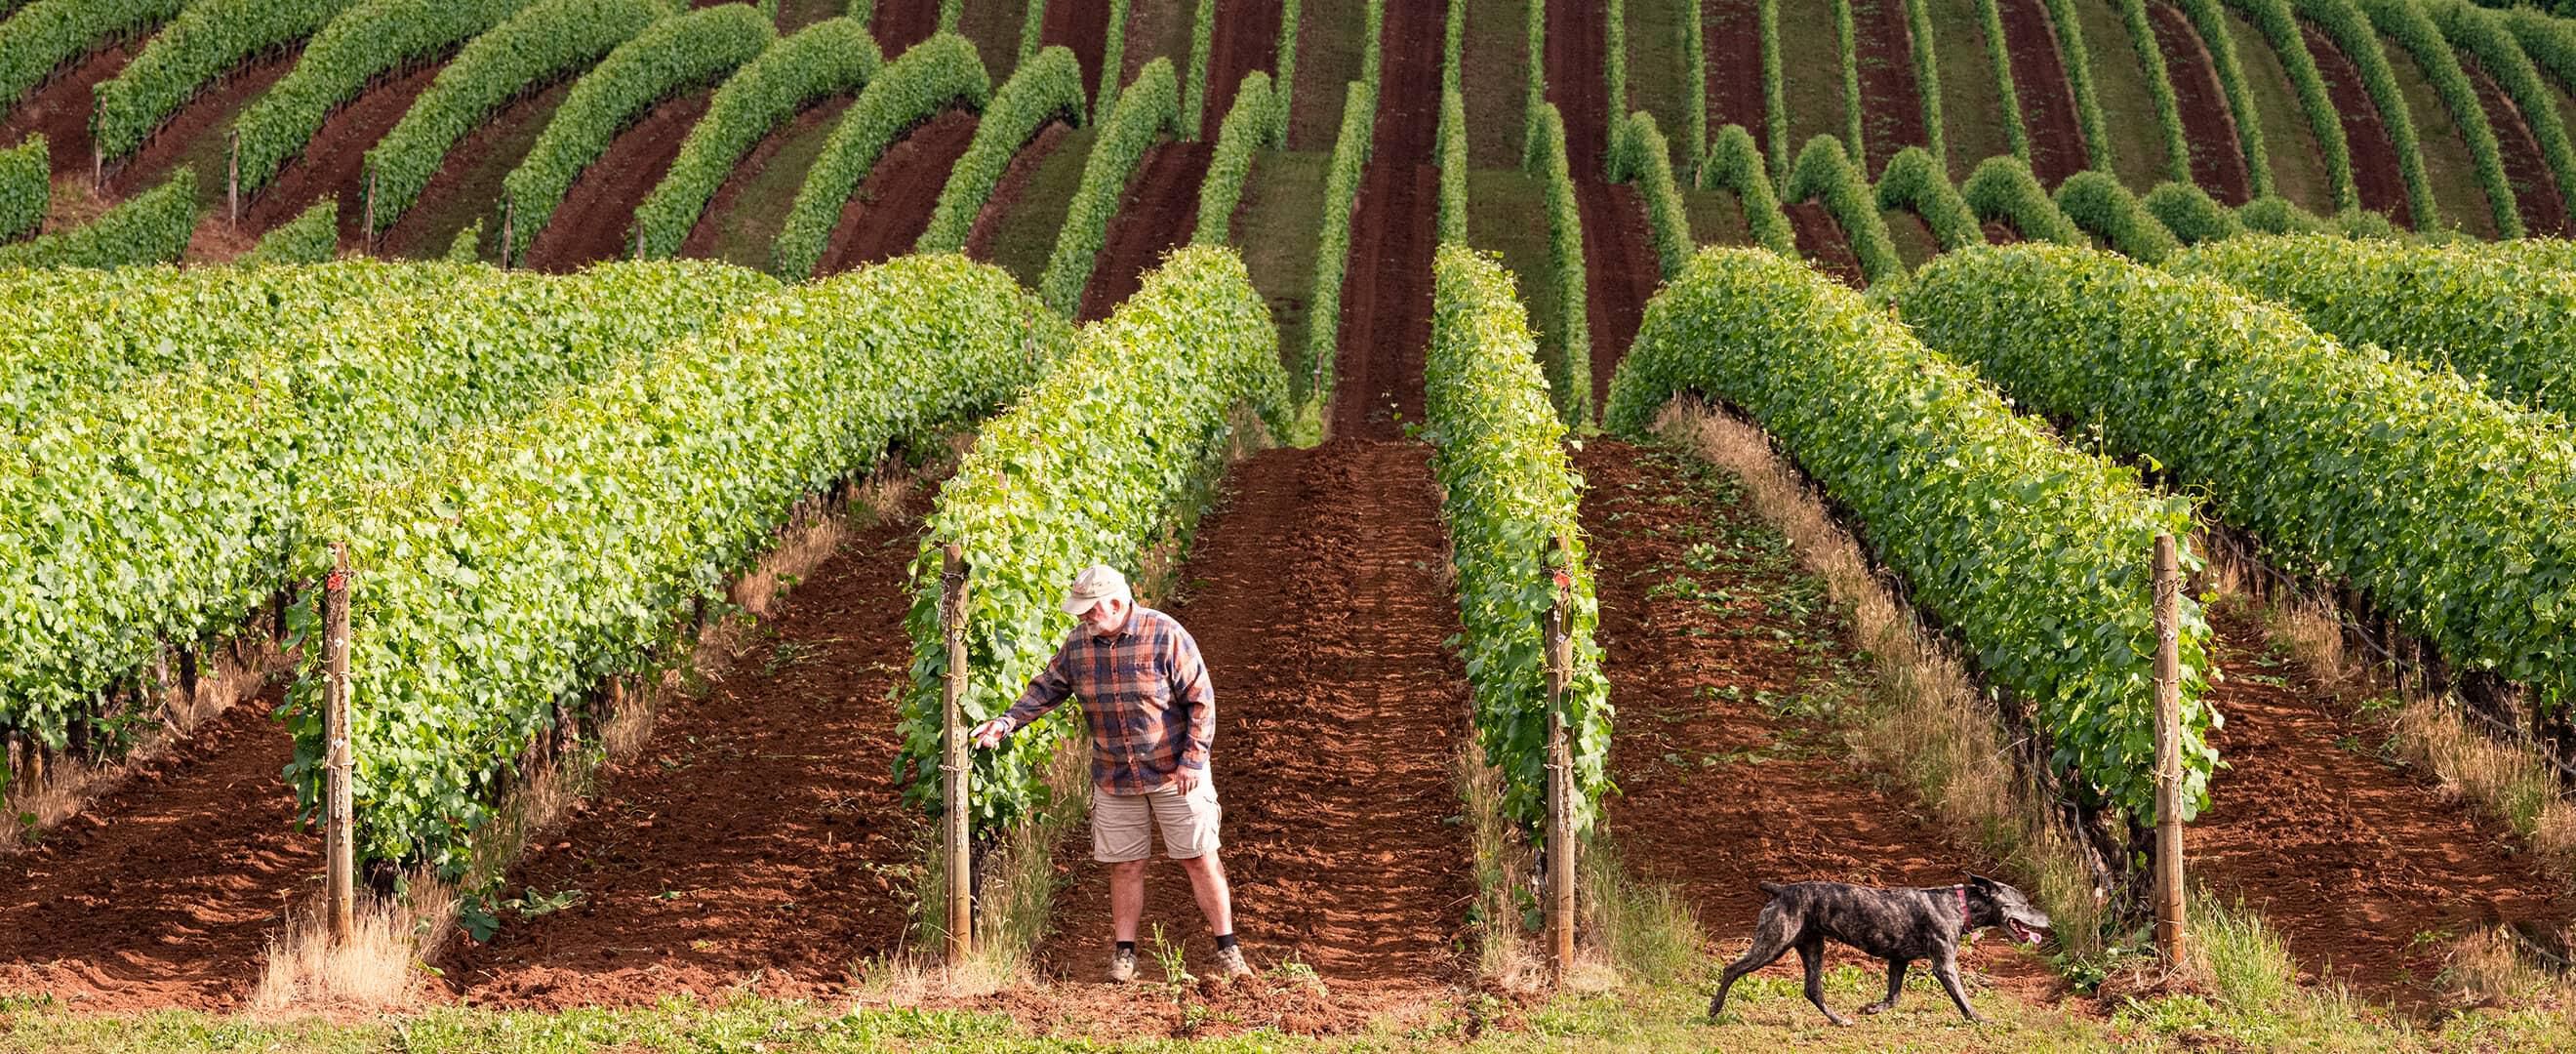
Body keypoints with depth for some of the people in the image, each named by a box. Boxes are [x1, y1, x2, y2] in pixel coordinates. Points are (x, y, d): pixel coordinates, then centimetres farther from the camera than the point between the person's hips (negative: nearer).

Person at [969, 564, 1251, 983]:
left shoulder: (1165, 635, -15)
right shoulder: (1077, 644, -2)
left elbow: (1201, 700, -12)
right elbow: (1046, 688, 8)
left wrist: (1193, 759, -15)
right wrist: (1007, 722, -7)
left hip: (1175, 774, -4)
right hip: (1114, 778, 4)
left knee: (1199, 858, 1)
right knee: (1125, 865, 7)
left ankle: (1227, 949, 8)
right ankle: (1124, 953, 16)